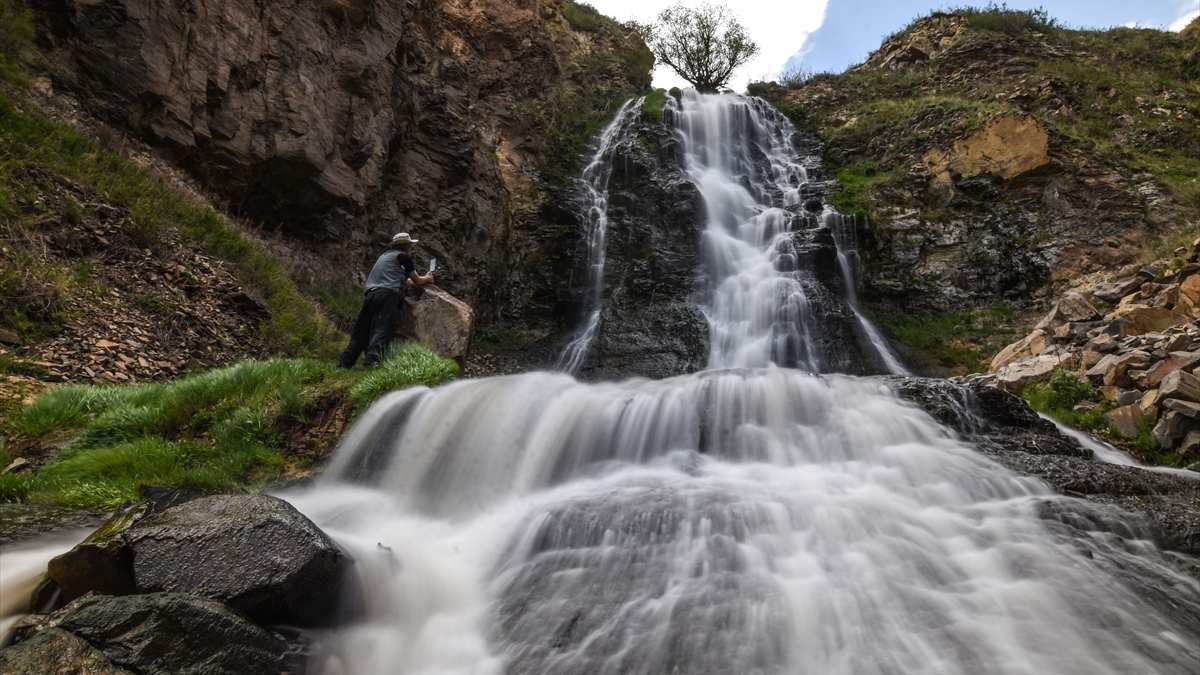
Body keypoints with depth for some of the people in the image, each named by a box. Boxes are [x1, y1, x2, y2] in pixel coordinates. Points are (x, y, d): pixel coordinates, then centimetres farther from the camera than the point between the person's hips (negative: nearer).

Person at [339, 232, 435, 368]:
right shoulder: (403, 256, 12)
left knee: (361, 331, 7)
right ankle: (373, 358, -38)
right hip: (388, 295, -7)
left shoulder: (385, 255, 34)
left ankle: (345, 363, 2)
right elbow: (417, 281, 18)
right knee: (382, 330, -19)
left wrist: (423, 279, 50)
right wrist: (427, 279, 39)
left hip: (369, 294, 7)